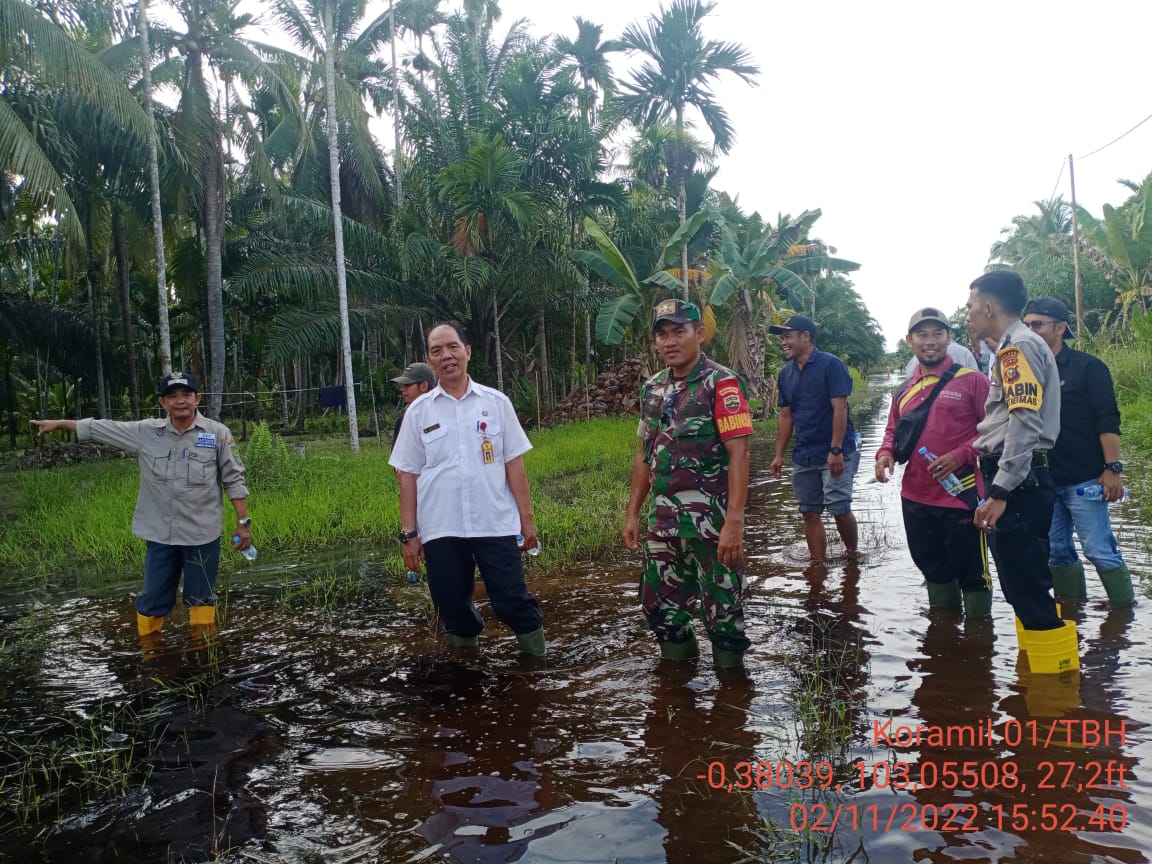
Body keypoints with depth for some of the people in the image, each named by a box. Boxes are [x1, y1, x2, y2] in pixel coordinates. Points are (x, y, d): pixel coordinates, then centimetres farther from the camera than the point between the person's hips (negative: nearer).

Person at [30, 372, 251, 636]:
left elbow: (234, 480, -2)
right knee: (152, 600, 13)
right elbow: (104, 428, 14)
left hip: (202, 535, -3)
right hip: (160, 534, 3)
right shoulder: (146, 432, 2)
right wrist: (59, 423, 18)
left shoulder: (217, 433, -6)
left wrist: (243, 522, -4)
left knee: (201, 599, 9)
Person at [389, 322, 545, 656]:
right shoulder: (419, 410, 3)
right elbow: (408, 475, 4)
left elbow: (514, 463, 3)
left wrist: (527, 517, -1)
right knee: (453, 607, 9)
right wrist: (409, 533, 0)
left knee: (512, 600, 0)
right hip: (440, 530, 1)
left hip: (495, 525, -1)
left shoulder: (496, 402, 3)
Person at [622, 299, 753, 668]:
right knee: (659, 606, 16)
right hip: (663, 520, 7)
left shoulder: (721, 383, -11)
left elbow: (739, 454, -17)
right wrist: (632, 514, 13)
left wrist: (734, 522, -23)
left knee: (723, 610, 4)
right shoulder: (652, 388, 10)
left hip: (712, 520, -7)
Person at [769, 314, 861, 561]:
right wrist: (779, 455, 8)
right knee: (810, 512, 7)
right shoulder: (785, 374, 8)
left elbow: (840, 408, -16)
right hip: (803, 456, 6)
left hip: (835, 453, -6)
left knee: (839, 508, -6)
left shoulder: (831, 365, -10)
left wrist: (836, 450, -21)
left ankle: (852, 554, 18)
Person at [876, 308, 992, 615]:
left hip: (962, 495, -6)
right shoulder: (904, 391, 11)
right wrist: (886, 454, -3)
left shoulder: (972, 380, -6)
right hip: (915, 498, 6)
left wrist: (961, 455, -20)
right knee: (933, 567, 20)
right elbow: (893, 431, 18)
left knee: (971, 570, 4)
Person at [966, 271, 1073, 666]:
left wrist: (999, 492, -25)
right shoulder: (1014, 347, 19)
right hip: (1017, 482, 10)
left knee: (1024, 582, -6)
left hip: (1018, 484, -10)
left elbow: (1025, 424, -22)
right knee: (1022, 580, 16)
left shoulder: (1019, 346, -12)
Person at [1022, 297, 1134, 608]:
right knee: (1056, 551, 11)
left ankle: (1126, 608, 12)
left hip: (1083, 478, -5)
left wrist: (1112, 469, -17)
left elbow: (1108, 421, -10)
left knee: (1099, 550, -2)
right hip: (1044, 480, 5)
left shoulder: (1087, 367, -5)